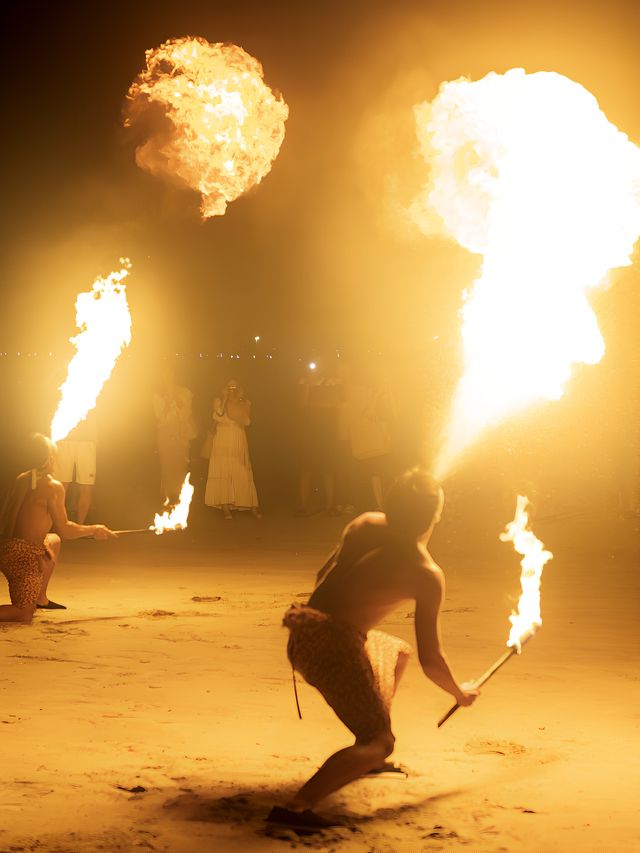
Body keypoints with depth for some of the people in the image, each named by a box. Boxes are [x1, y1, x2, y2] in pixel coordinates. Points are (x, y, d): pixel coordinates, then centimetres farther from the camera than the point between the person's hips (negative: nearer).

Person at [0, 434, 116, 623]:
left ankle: (40, 598, 32)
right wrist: (94, 530, 7)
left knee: (54, 541, 33)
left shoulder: (21, 479, 10)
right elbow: (64, 530, -9)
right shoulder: (53, 486, -11)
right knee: (25, 615, 0)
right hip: (24, 556, -8)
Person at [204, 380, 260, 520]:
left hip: (238, 442, 1)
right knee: (223, 470, -7)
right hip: (222, 441, -1)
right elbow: (219, 414, -12)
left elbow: (246, 421, -3)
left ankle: (252, 505, -1)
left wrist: (240, 401, -5)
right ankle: (225, 505, -8)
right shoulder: (219, 401, 7)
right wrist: (225, 398, -7)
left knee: (242, 472, -2)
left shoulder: (245, 402, 11)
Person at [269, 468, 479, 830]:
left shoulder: (365, 524, 7)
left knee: (398, 651, 33)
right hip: (335, 646, -8)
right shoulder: (427, 575, -10)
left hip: (304, 633, 9)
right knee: (380, 743, -4)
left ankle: (369, 759, 36)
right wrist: (460, 693, 14)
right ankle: (296, 807, -24)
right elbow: (431, 661, -6)